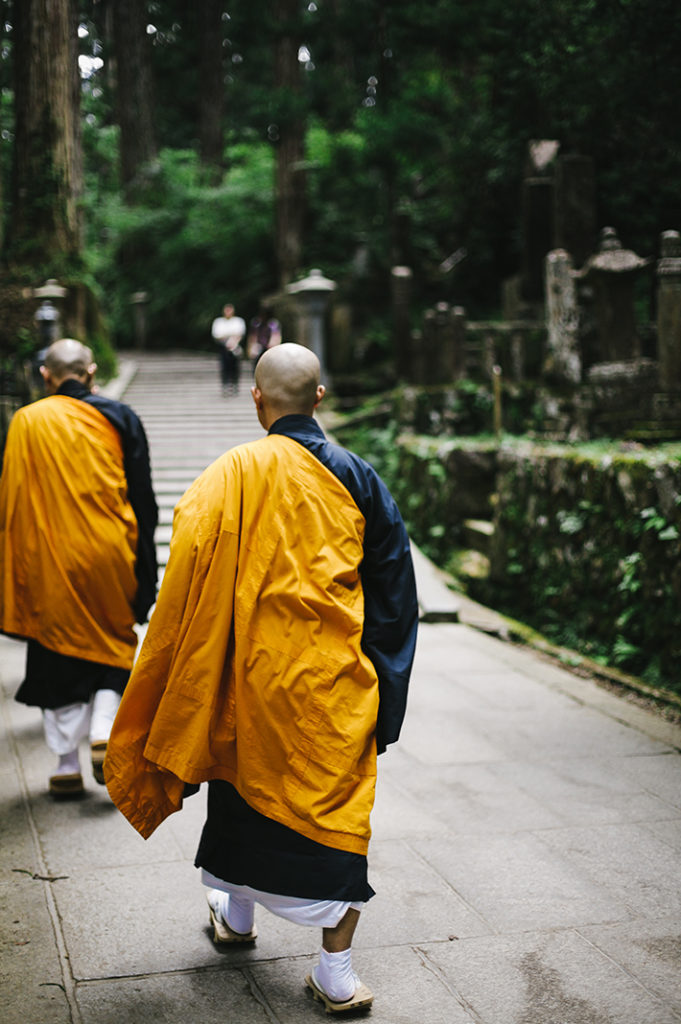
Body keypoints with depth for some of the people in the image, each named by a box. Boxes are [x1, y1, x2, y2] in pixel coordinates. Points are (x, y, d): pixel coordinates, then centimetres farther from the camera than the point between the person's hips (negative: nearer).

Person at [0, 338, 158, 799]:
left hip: (50, 560, 0)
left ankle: (67, 764, 12)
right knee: (113, 643, 16)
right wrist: (145, 568, 6)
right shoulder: (119, 417, 0)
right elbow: (142, 498, 0)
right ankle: (104, 735, -1)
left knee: (59, 657, 9)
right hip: (110, 555, 0)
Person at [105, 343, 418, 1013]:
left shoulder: (233, 475, -9)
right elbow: (393, 587, 1)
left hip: (255, 672, 0)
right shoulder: (357, 477, -2)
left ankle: (236, 916, 41)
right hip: (336, 681, 1)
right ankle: (336, 972, 8)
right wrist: (380, 676, 9)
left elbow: (191, 590, -11)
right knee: (335, 804, 6)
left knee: (245, 782, 21)